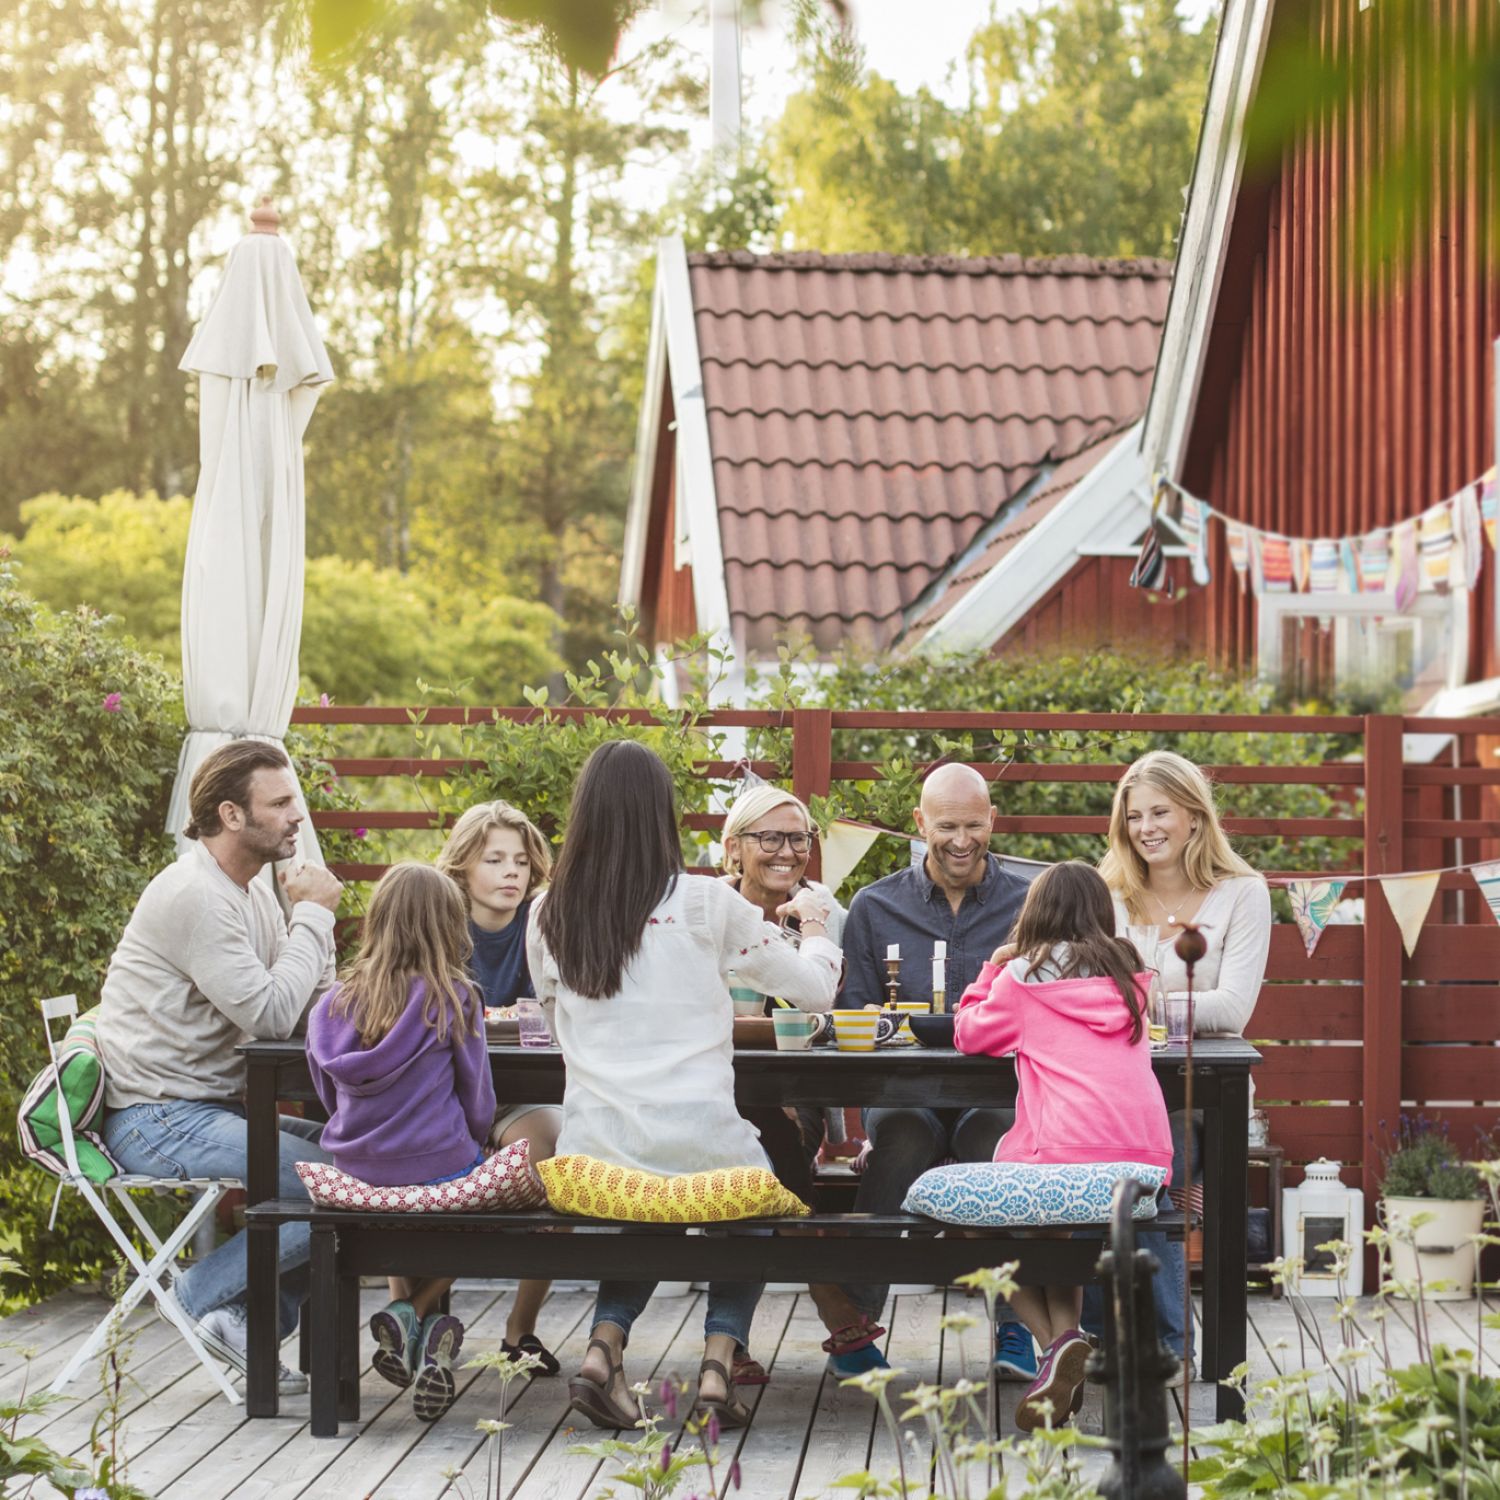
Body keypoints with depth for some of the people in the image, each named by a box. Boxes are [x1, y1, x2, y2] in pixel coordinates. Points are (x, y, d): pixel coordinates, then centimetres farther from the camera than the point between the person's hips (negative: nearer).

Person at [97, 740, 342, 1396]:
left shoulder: (252, 892, 13)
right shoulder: (195, 896, -18)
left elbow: (318, 1004, 11)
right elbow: (272, 1014, -23)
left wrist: (312, 917, -5)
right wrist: (311, 915, -12)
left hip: (211, 1108, 10)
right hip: (158, 1119, -10)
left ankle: (253, 1318, 3)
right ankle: (202, 1293, -3)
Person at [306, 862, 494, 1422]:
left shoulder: (335, 1002, 1)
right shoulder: (453, 999, -10)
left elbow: (329, 1095, 12)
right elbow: (478, 1105, -4)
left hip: (356, 1168, 5)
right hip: (439, 1169, -4)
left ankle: (403, 1307, 9)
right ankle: (419, 1312, 3)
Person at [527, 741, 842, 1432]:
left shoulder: (547, 916, 4)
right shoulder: (703, 903, -5)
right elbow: (817, 989, 5)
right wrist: (813, 923, 26)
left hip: (594, 1156, 3)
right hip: (699, 1147, -3)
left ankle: (604, 1347, 9)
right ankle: (718, 1361, 8)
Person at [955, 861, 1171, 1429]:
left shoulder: (1024, 977, 4)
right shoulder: (1128, 975, 17)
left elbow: (971, 1034, 14)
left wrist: (994, 968, 27)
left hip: (1066, 1155, -5)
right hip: (1146, 1159, 5)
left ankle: (1060, 1342, -9)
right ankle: (1065, 1349, 7)